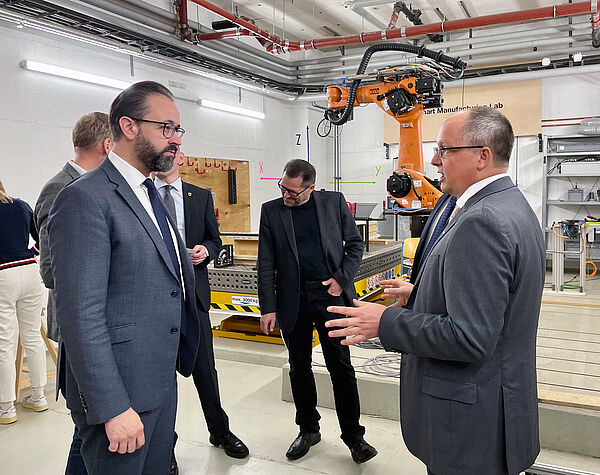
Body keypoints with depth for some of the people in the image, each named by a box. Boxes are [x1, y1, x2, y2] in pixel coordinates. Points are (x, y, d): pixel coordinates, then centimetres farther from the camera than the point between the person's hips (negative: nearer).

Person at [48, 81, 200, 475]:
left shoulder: (149, 193, 12)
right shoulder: (85, 198, -17)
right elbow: (81, 316, -22)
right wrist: (113, 408, -22)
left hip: (162, 379, 8)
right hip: (120, 388, -8)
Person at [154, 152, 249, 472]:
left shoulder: (200, 196, 9)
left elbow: (214, 239, 13)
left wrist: (205, 250, -8)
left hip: (192, 290, 1)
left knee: (204, 367, 11)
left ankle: (219, 431, 30)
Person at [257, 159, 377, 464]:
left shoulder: (334, 202, 1)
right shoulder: (271, 211, 2)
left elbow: (355, 244, 7)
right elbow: (266, 264, 1)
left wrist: (342, 279, -6)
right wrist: (268, 307, -3)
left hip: (329, 294, -1)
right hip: (292, 299, 2)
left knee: (341, 367, 2)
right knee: (299, 368, 12)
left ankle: (353, 435, 16)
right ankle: (308, 430, 30)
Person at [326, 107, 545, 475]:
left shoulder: (482, 222, -26)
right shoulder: (512, 206, 7)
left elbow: (470, 338, -29)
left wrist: (386, 321, -20)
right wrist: (421, 294, 14)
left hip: (472, 419, -10)